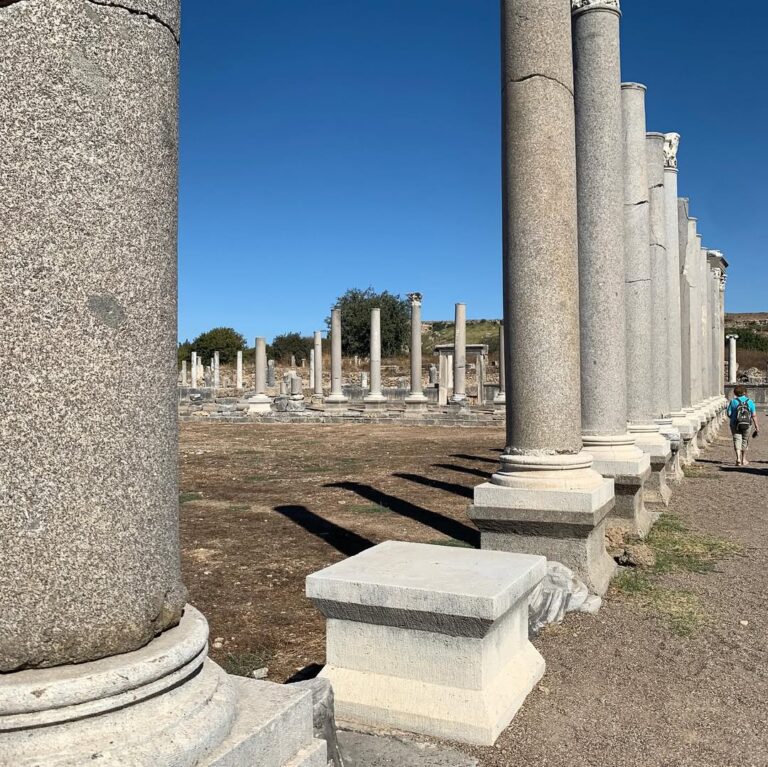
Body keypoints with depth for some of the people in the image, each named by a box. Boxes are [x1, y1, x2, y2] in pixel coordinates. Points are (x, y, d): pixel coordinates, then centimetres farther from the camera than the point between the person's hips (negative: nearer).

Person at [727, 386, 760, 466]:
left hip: (735, 425, -2)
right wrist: (757, 427, 2)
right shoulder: (750, 402, 0)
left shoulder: (733, 401, -3)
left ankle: (738, 458, -20)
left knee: (737, 440, 0)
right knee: (745, 441, 14)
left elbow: (729, 414, -4)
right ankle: (744, 459, 25)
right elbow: (754, 415, -2)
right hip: (747, 425, 2)